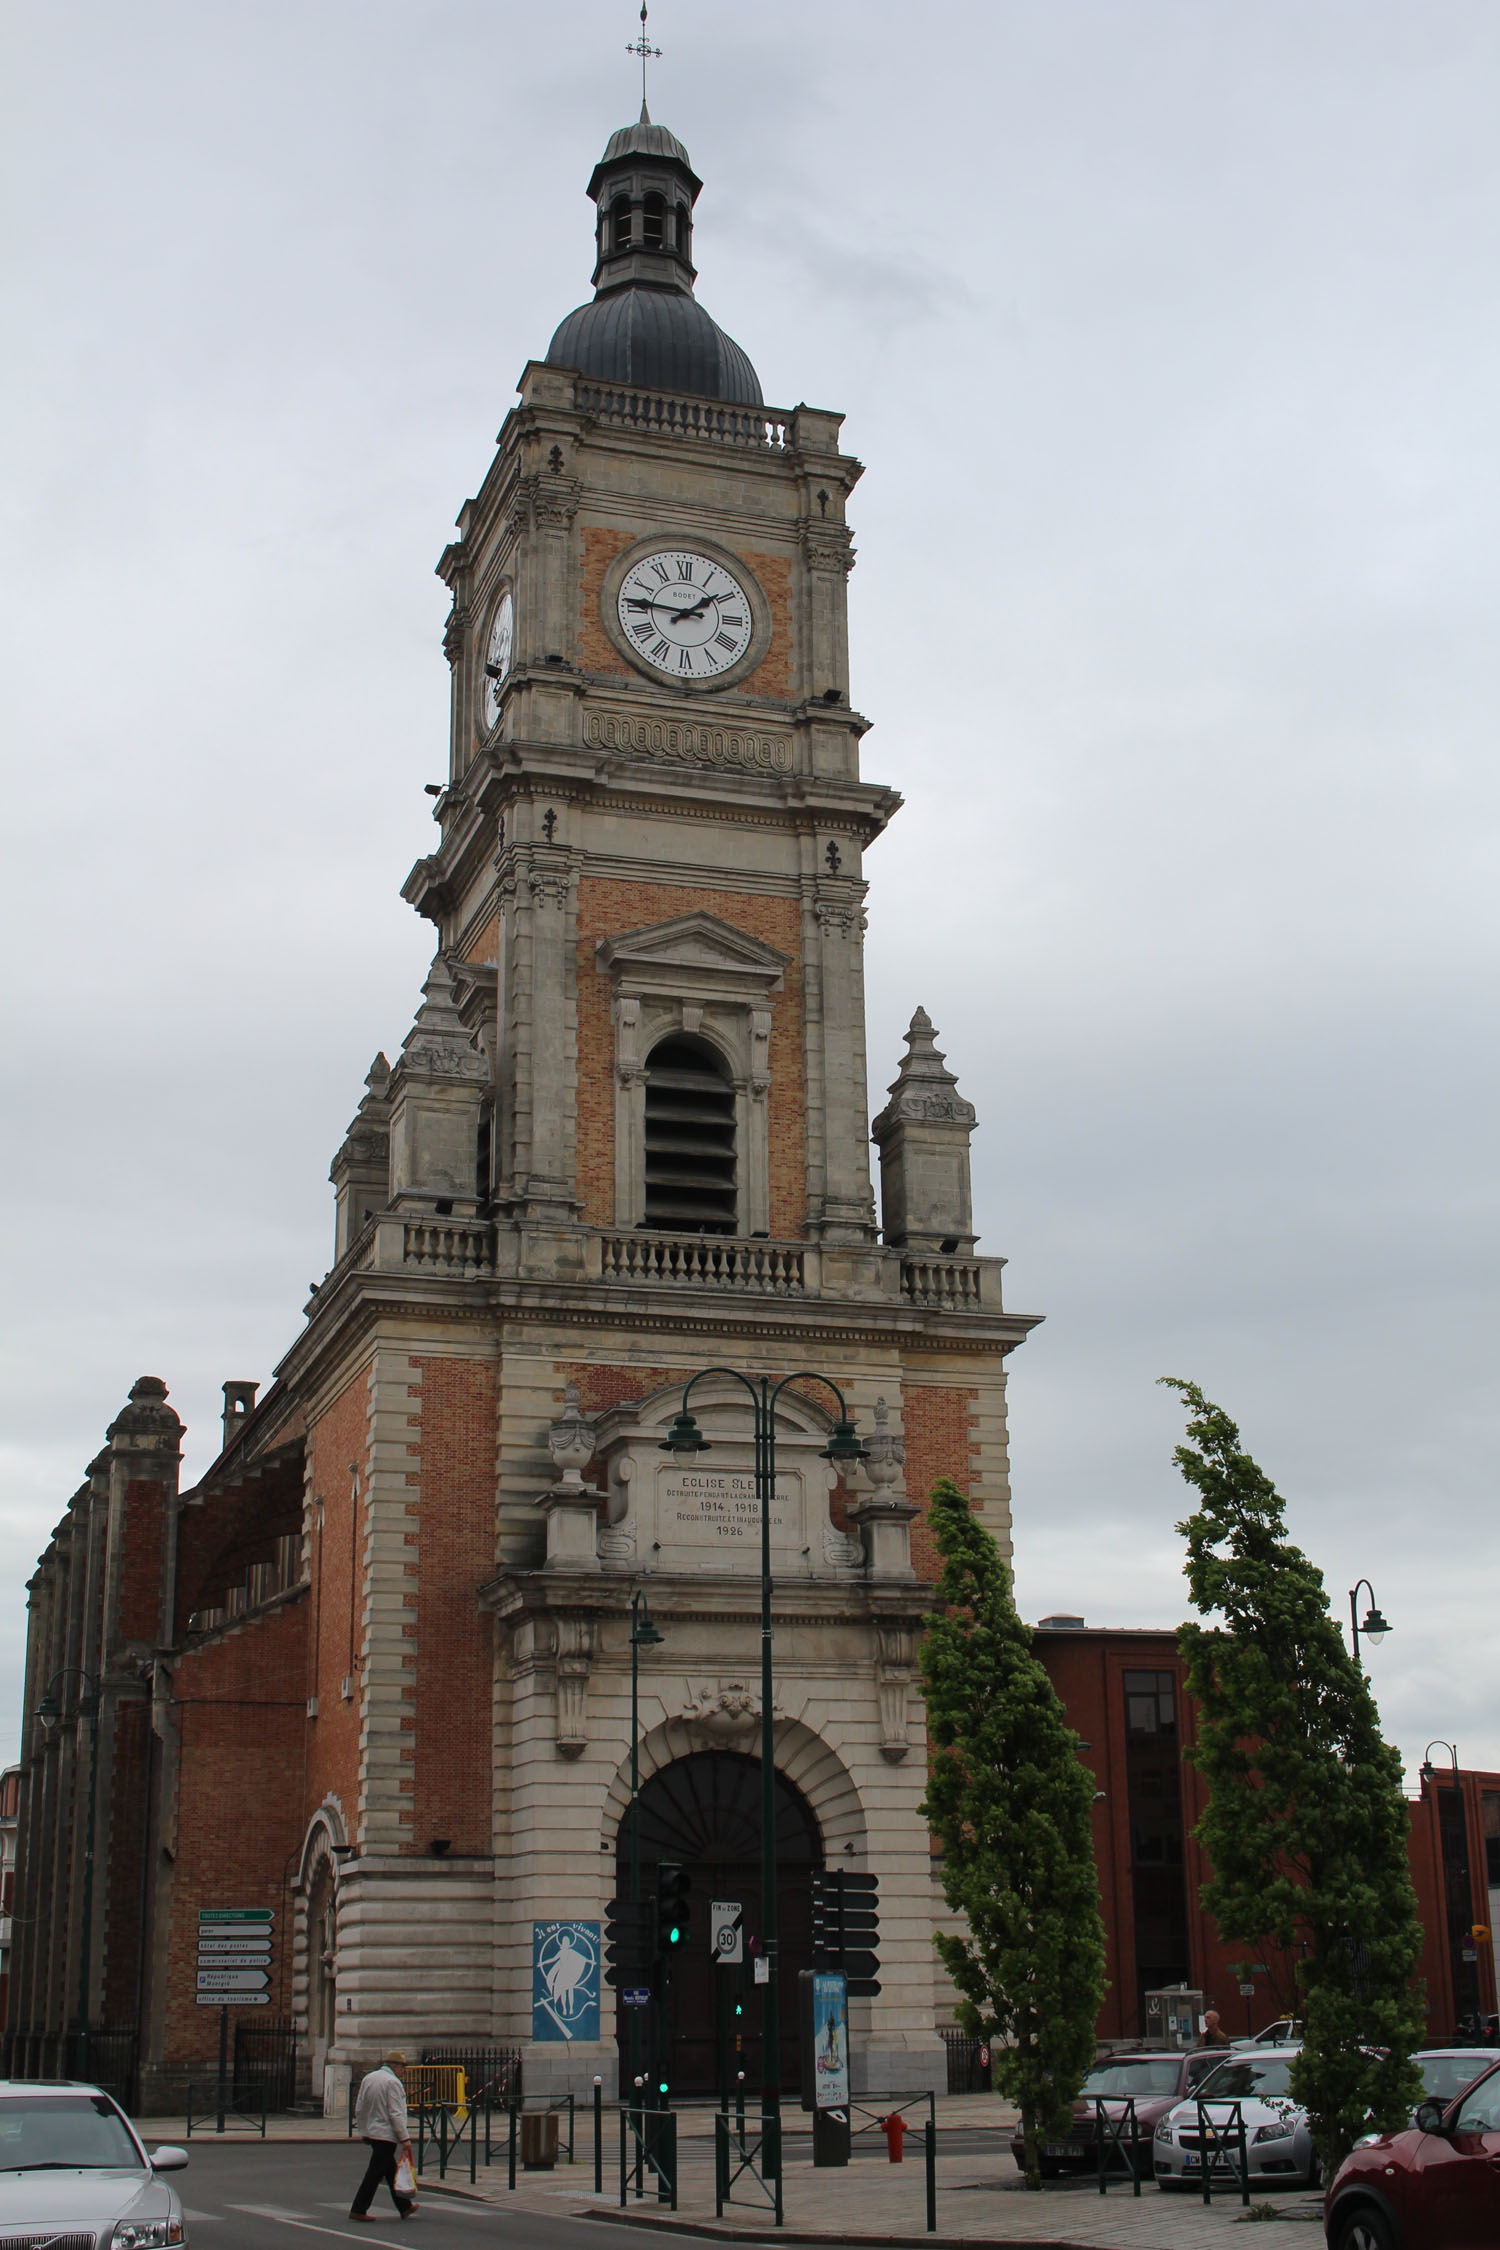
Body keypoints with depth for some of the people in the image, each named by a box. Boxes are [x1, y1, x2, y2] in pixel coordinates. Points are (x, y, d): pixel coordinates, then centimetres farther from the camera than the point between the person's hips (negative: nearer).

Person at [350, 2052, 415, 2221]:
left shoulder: (368, 2078, 9)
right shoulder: (392, 2082, -16)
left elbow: (359, 2109, 14)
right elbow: (396, 2114, -19)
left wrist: (363, 2131, 21)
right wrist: (405, 2138, -16)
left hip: (371, 2132, 9)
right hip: (386, 2135, -9)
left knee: (391, 2170, 16)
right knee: (376, 2172, -3)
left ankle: (405, 2206, 25)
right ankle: (358, 2209, -3)